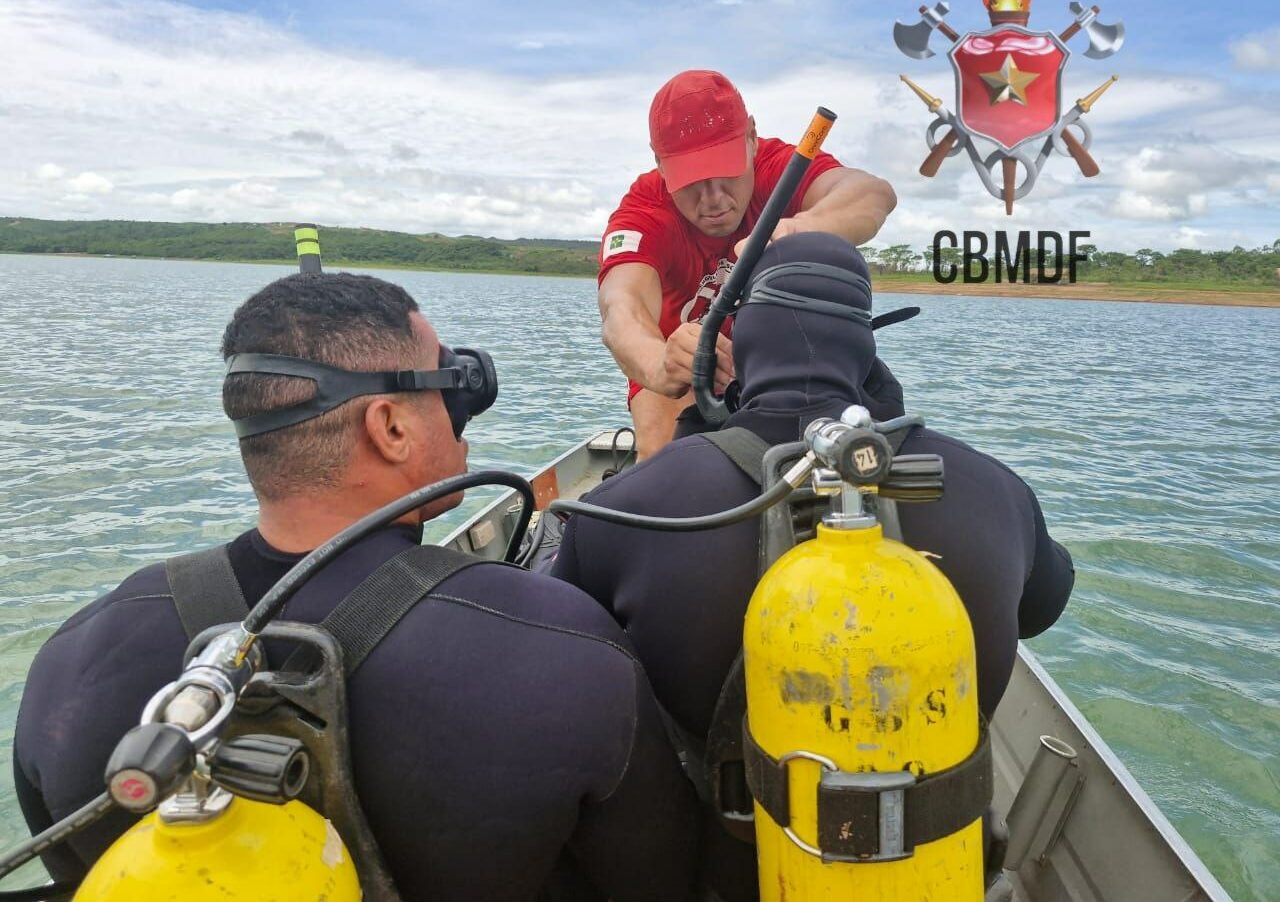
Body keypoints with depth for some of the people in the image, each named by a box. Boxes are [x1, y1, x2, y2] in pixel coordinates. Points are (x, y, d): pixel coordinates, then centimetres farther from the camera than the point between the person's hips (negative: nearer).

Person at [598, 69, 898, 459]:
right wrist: (659, 364, -73)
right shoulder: (641, 215, -28)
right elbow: (622, 306, -49)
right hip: (689, 369, -2)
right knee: (661, 451, -28)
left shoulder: (780, 167, -25)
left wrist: (800, 229, -70)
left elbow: (874, 194, -46)